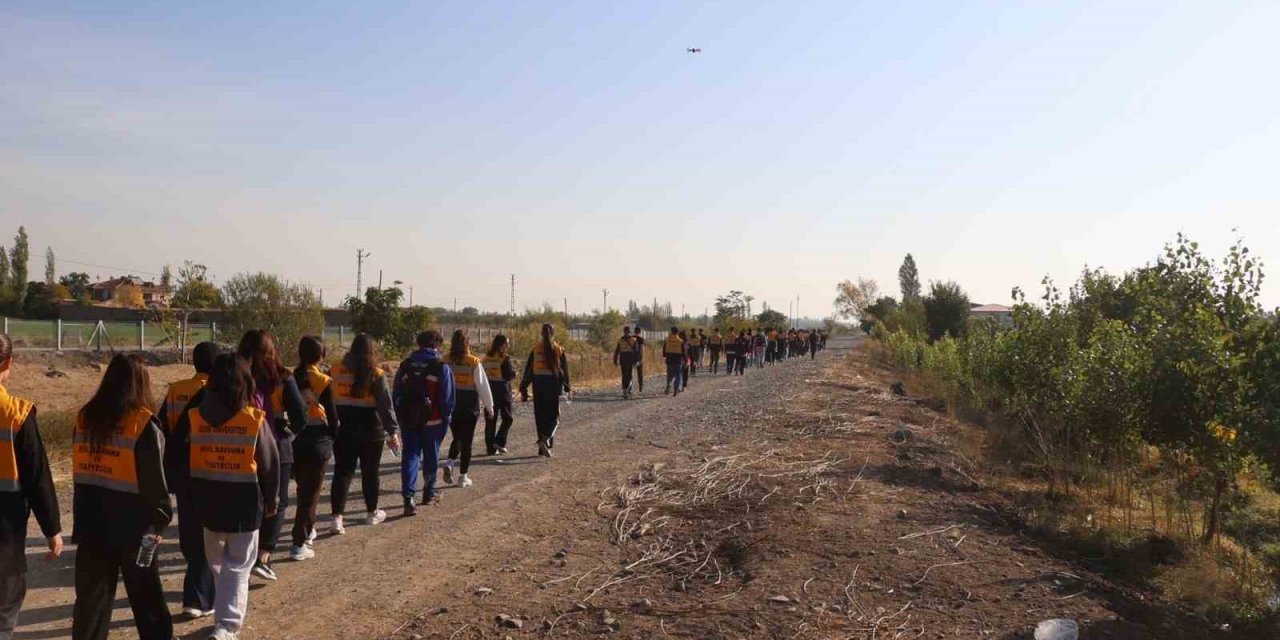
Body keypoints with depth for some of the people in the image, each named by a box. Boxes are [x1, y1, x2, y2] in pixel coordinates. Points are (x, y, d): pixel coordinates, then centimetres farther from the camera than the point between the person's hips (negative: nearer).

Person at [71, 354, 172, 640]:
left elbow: (80, 470, 9)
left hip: (91, 521, 5)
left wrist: (81, 515, 14)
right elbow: (154, 479, -13)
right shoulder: (144, 424, -14)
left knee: (91, 595, 13)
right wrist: (160, 518, -3)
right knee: (146, 596, 8)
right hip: (131, 524, -5)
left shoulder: (85, 418, 3)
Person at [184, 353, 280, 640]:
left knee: (217, 564, 22)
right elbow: (270, 465, -4)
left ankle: (227, 614, 37)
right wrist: (272, 499, 10)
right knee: (237, 568, 5)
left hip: (206, 502, 3)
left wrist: (186, 496, 14)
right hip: (244, 503, -3)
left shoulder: (193, 418, -5)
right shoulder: (256, 420, -12)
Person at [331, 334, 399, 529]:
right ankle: (372, 513, 27)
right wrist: (392, 431, -9)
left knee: (342, 472, 4)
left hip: (343, 431, 2)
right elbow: (385, 405, -12)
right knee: (370, 472, 13)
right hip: (371, 432, -2)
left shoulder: (336, 371, 0)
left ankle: (337, 517, -6)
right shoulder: (375, 375, -11)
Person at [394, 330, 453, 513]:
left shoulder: (405, 365, 4)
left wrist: (400, 416, 13)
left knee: (410, 456, 2)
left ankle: (409, 497, -11)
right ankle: (429, 494, 25)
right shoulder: (442, 367, -8)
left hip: (408, 420, 2)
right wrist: (446, 418, 4)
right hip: (432, 421, -2)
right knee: (431, 457, 13)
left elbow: (395, 394, 7)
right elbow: (448, 397, -8)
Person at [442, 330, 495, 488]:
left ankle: (450, 462, -5)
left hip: (451, 406, 3)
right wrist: (489, 406, 4)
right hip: (470, 407, -3)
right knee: (467, 441, 7)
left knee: (456, 438, 19)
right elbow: (483, 386, -7)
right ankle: (463, 476, 9)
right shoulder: (474, 363, -11)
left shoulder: (445, 362, -3)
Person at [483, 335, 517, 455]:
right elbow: (510, 375, -14)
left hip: (488, 389, 6)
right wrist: (514, 370, 6)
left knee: (490, 419, 9)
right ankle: (500, 441, -5)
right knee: (508, 417, 7)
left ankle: (491, 447, 9)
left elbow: (483, 374, 9)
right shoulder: (505, 358, -11)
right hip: (502, 389, -6)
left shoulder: (487, 357, 7)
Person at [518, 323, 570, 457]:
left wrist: (524, 389, 8)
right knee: (554, 416, 6)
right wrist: (567, 387, 11)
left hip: (538, 385, 2)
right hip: (553, 384, -2)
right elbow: (565, 370, 1)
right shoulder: (559, 350, -2)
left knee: (540, 416, 11)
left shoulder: (535, 349, 1)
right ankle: (546, 439, -18)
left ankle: (542, 447, 14)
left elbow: (528, 370, 2)